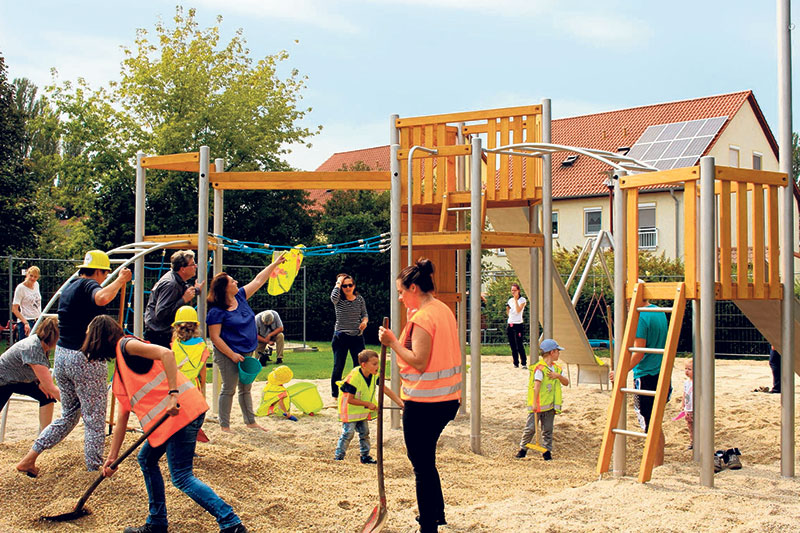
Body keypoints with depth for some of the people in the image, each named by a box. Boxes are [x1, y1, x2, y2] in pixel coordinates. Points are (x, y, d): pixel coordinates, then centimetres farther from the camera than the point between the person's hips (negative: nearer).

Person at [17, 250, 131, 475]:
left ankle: (30, 458, 18)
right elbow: (102, 298, -37)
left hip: (61, 356, 9)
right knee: (94, 419, 4)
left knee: (68, 415, 20)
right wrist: (120, 280, -23)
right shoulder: (89, 286, -13)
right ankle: (94, 469, 10)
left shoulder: (68, 288, 14)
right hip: (86, 359, -9)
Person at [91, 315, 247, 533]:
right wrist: (112, 457, 27)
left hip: (181, 411, -10)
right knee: (146, 459, 20)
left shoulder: (126, 345, -4)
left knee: (182, 477, -8)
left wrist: (173, 394, -28)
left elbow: (166, 353, -20)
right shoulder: (119, 373, 24)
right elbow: (122, 417, 26)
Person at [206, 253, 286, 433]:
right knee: (228, 390, 0)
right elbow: (215, 337, -17)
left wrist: (275, 264, 16)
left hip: (247, 353, 7)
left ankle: (250, 421, 23)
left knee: (246, 389, 15)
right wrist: (232, 355, -19)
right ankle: (224, 425, 9)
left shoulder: (240, 297, 5)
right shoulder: (217, 311, -16)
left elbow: (258, 280, 13)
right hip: (229, 356, -7)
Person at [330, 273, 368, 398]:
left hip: (357, 337, 2)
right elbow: (333, 297, -26)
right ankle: (335, 394, 17)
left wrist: (364, 321, -10)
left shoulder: (360, 299, 6)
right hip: (340, 337, -2)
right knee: (338, 367, 3)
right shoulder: (339, 300, -3)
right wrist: (338, 283, -13)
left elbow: (364, 314, 12)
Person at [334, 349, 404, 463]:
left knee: (364, 432, 10)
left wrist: (400, 402, -15)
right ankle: (338, 457, 0)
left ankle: (365, 456, 21)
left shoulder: (374, 375, -10)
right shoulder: (354, 377, -30)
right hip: (350, 409, -7)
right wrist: (368, 404, -25)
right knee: (348, 433, -9)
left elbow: (385, 389, -7)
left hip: (362, 410, 7)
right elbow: (350, 399, -26)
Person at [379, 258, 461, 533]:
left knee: (422, 465, -1)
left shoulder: (422, 317, -17)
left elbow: (419, 362, -22)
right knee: (426, 460, 23)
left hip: (424, 403, -10)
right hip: (447, 399, 10)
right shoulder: (444, 310, 10)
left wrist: (392, 342, -17)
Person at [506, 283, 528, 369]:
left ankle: (524, 364, -7)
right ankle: (516, 363, 13)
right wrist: (507, 308, 1)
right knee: (513, 346, 6)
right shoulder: (510, 300, 14)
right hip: (510, 325, 6)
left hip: (518, 325, -6)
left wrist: (516, 299, -14)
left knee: (520, 345, -11)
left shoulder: (522, 300, -2)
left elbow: (518, 310, -16)